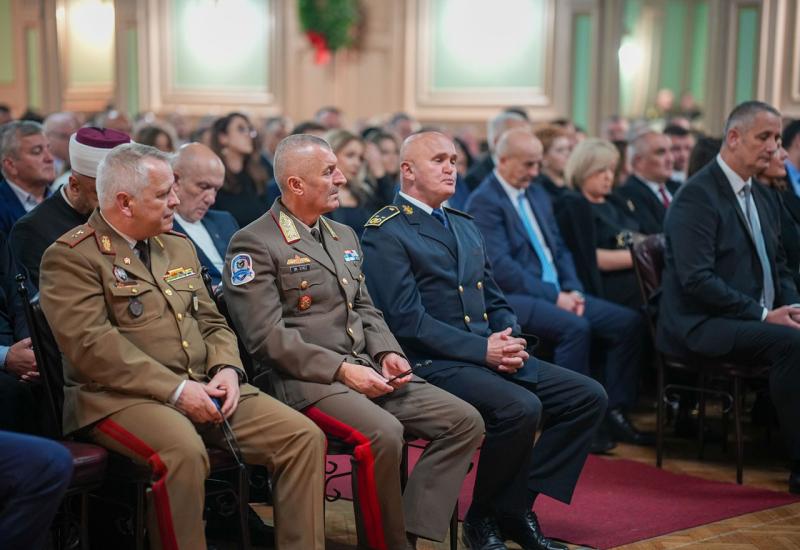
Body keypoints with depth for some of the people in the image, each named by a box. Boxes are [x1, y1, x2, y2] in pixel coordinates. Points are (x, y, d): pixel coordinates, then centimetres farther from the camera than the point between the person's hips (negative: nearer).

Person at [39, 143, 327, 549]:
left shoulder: (179, 246, 19)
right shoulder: (71, 257, -4)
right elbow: (92, 346, -15)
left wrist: (227, 369, -3)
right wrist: (176, 389, -19)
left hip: (200, 388, 7)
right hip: (121, 395, -7)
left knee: (304, 436, -11)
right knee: (183, 449, -38)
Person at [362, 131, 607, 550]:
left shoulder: (465, 226, 21)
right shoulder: (385, 233, -6)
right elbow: (407, 319, -15)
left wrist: (510, 340, -1)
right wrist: (483, 349, -18)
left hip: (492, 355, 9)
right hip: (435, 364, -8)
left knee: (589, 396, -4)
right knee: (521, 407, -31)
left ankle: (518, 506, 0)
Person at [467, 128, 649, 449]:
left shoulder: (538, 194, 18)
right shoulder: (484, 201, -9)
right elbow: (500, 267, -18)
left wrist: (572, 290, -1)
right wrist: (554, 296, -19)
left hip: (557, 292, 8)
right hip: (513, 297, -8)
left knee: (629, 322, -7)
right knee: (575, 327, -34)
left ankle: (614, 413, -5)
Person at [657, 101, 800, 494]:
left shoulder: (763, 197, 17)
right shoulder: (698, 195, -11)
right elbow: (697, 279, -20)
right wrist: (763, 314, -20)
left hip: (759, 318, 8)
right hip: (704, 325, -8)